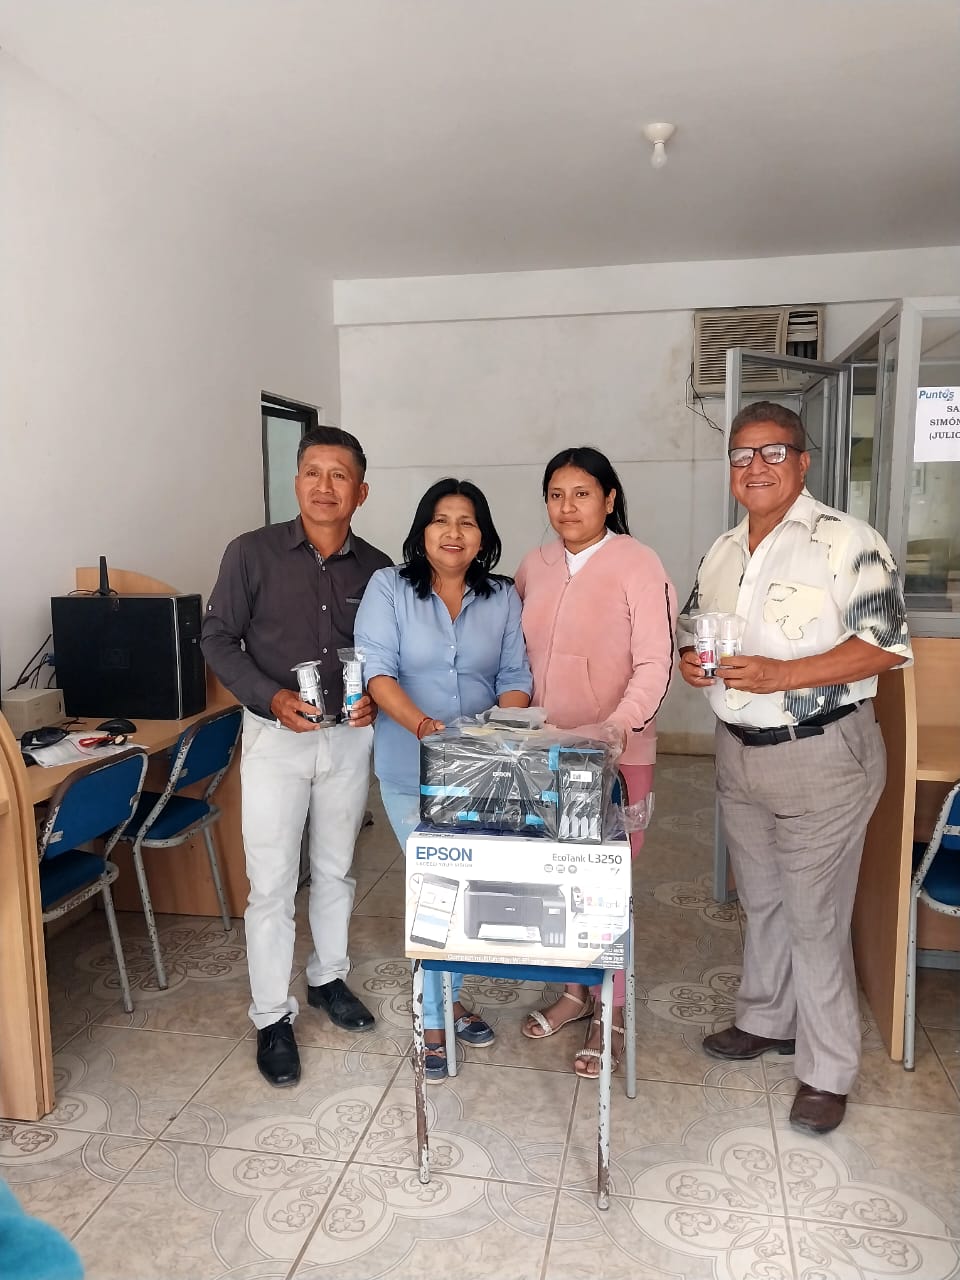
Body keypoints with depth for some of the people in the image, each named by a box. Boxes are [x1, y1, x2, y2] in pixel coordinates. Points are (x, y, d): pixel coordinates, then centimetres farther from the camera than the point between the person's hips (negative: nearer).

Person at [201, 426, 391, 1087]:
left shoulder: (376, 569, -1)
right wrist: (272, 697, -18)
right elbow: (218, 637, -5)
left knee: (336, 869, 17)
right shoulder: (252, 553, -8)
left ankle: (328, 977, 39)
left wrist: (374, 697, -11)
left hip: (349, 736, 3)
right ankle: (273, 1018, 18)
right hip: (275, 735, -3)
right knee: (272, 883, 2)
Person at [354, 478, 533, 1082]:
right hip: (413, 771, -3)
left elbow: (515, 680, 2)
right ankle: (435, 1020, 20)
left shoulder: (502, 597, 4)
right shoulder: (389, 588, -5)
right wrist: (422, 725, -28)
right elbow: (378, 671, -13)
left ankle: (447, 995, 34)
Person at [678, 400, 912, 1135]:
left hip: (822, 754, -6)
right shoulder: (723, 551, 8)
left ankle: (829, 1072, 20)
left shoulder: (845, 542, -14)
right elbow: (695, 628, 17)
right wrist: (690, 659, -7)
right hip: (739, 751, 7)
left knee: (816, 917, 3)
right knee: (761, 900, 20)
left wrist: (780, 675, -26)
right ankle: (766, 1021, 40)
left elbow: (887, 645, -18)